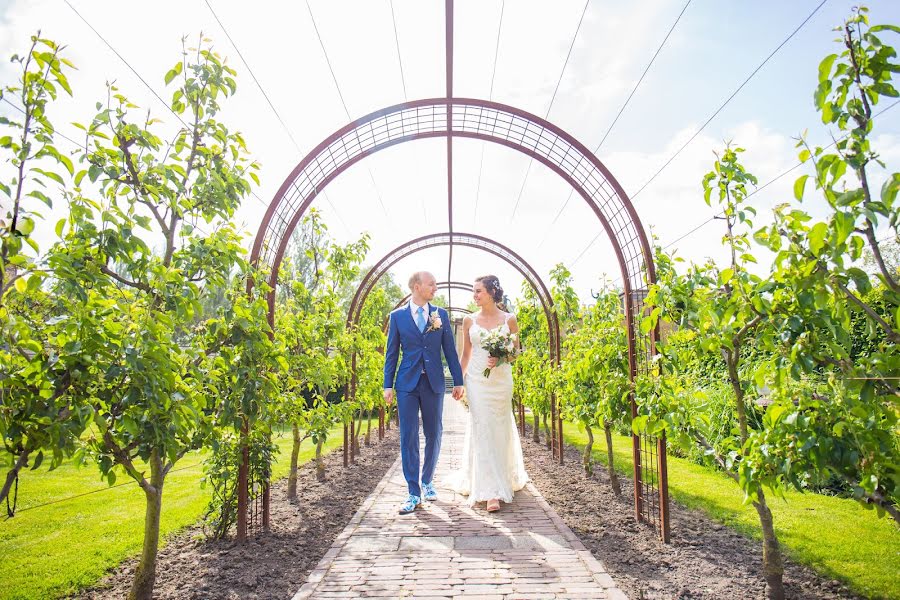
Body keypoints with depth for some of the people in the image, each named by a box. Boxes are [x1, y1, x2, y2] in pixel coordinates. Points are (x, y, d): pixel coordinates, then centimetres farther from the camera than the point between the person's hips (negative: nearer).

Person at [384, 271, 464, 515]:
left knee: (434, 435, 9)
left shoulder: (441, 314, 6)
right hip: (407, 384, -2)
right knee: (408, 437, -2)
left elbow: (450, 350, 7)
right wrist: (388, 385, -1)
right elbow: (391, 353, 5)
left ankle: (427, 482, 30)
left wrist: (458, 381, 4)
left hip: (434, 383, 2)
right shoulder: (397, 316, 3)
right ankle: (414, 493, 5)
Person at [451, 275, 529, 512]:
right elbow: (466, 354, 11)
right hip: (476, 380, 0)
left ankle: (503, 479, 31)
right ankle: (491, 492, -1)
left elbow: (516, 351, 8)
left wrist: (500, 360, -12)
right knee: (482, 431, -5)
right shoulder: (469, 321, 5)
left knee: (500, 430, 9)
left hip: (501, 380, 0)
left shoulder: (509, 319, 1)